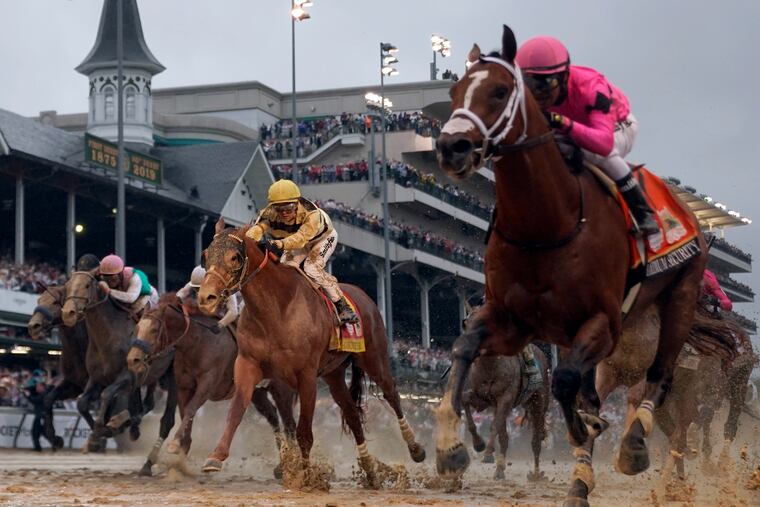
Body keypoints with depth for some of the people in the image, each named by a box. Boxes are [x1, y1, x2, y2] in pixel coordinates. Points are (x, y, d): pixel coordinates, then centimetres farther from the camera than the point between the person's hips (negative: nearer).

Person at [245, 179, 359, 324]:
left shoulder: (311, 214, -43)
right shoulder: (270, 213, -31)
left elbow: (301, 237, -54)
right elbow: (258, 227, -45)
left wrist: (282, 244, -73)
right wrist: (250, 240, -69)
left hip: (323, 238, -5)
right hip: (296, 243, 5)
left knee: (311, 268, -24)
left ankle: (343, 306, -16)